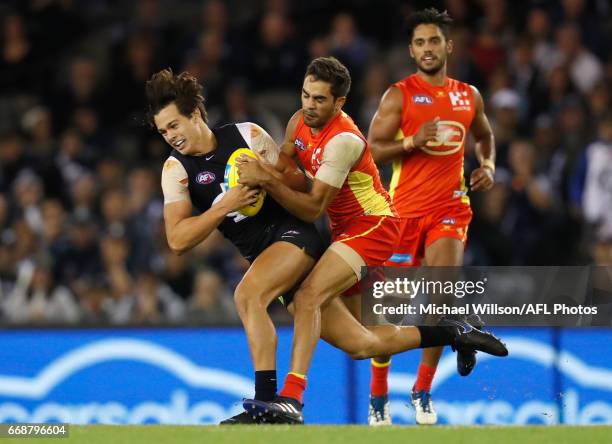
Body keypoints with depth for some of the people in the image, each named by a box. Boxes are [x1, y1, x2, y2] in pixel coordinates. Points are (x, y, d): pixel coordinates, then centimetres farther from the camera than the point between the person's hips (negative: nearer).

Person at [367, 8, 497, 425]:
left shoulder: (469, 96, 11)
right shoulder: (399, 95, -1)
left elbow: (485, 135, 30)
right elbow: (372, 149, -6)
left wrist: (488, 166, 12)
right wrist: (412, 142, -20)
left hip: (450, 207, 2)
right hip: (405, 208, -2)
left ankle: (423, 390, -2)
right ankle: (379, 397, 17)